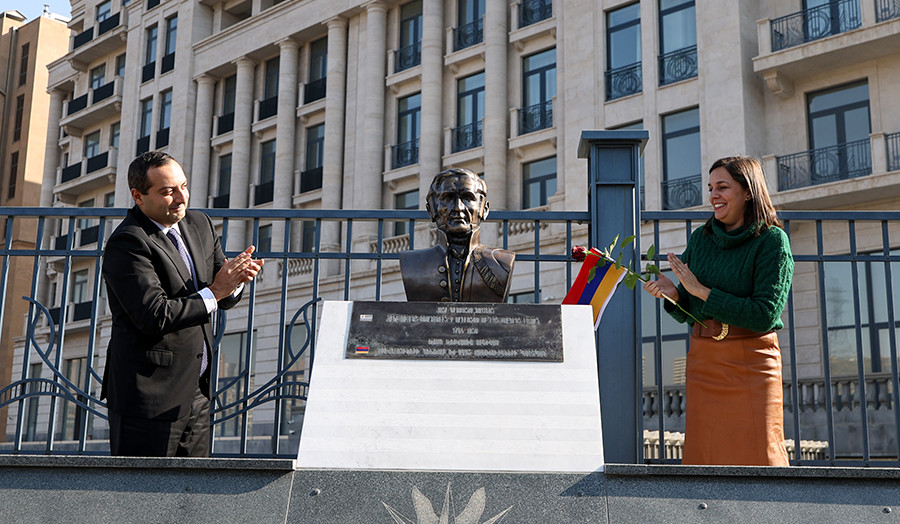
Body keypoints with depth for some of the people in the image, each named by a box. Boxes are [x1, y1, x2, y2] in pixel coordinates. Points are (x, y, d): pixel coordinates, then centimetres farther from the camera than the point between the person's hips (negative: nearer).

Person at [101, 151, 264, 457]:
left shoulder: (199, 224, 9)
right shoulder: (127, 244, -15)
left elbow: (224, 300, 13)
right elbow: (155, 318, -24)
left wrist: (236, 279, -10)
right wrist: (214, 291, -18)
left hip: (196, 392, 8)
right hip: (149, 395, -8)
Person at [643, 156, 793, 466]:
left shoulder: (772, 241, -4)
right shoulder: (700, 238, 10)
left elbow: (765, 316, -15)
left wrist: (702, 291, -14)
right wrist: (672, 294, -8)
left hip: (751, 362, -4)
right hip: (702, 361, 4)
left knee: (758, 455, -4)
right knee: (705, 457, 3)